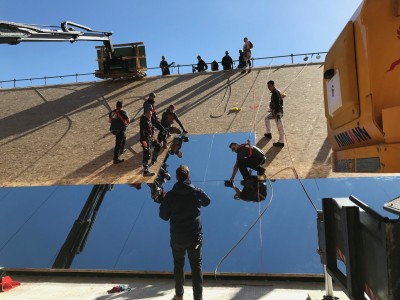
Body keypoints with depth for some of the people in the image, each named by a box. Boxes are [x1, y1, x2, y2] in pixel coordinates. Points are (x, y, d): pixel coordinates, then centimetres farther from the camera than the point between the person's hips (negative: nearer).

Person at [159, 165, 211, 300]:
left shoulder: (170, 195, -11)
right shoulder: (197, 192, -9)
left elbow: (163, 216, -5)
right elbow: (207, 202, 12)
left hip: (177, 237, 1)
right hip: (194, 237, 0)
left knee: (178, 266, 18)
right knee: (196, 266, 10)